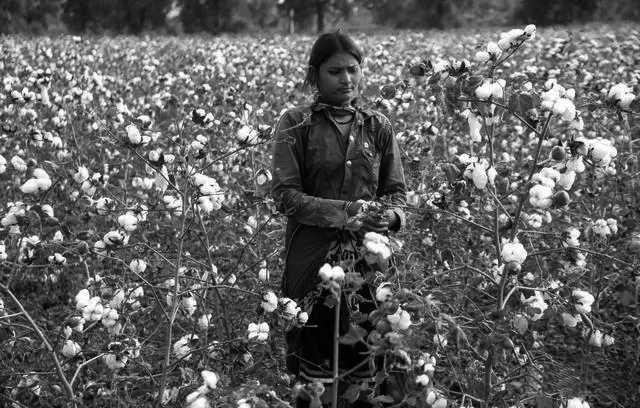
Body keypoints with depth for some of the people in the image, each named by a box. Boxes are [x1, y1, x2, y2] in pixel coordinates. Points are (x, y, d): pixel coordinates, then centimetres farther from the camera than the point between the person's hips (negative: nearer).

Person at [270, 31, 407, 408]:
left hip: (368, 258, 2)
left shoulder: (378, 127, 9)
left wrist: (391, 215, -14)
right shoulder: (295, 124, 0)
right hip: (311, 259, -2)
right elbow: (285, 194, -7)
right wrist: (343, 213, -20)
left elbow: (396, 191, 10)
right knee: (313, 366, 3)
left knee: (362, 365, 3)